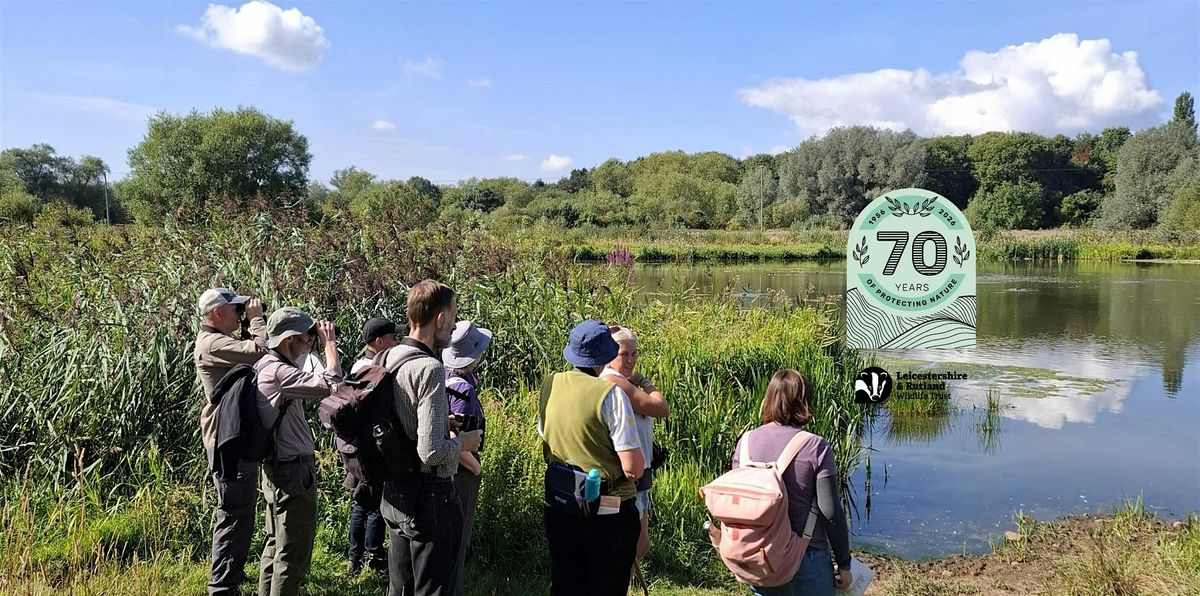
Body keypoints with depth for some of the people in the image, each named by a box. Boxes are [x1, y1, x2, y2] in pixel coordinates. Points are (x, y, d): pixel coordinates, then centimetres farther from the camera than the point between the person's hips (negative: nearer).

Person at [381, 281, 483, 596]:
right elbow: (432, 452, -26)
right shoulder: (430, 369, -22)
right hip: (429, 497, -9)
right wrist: (462, 442, -7)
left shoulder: (389, 359, 4)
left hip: (394, 493, 9)